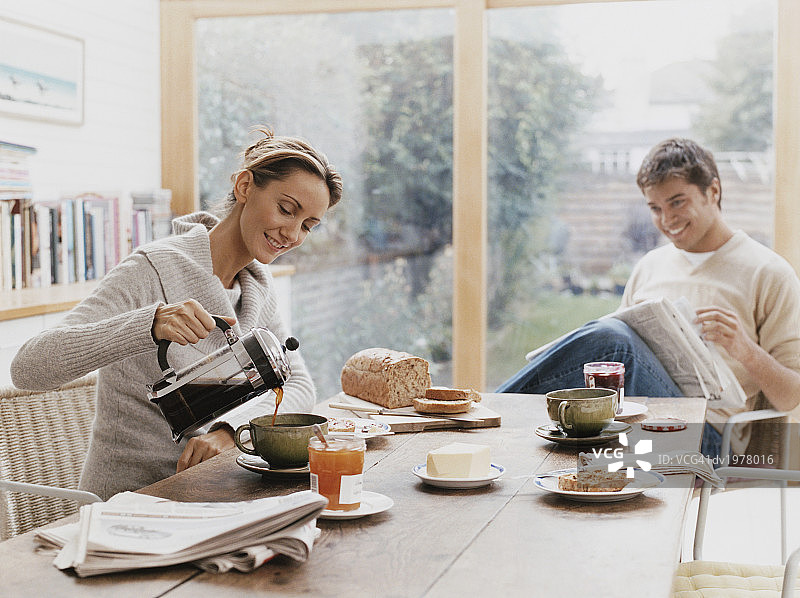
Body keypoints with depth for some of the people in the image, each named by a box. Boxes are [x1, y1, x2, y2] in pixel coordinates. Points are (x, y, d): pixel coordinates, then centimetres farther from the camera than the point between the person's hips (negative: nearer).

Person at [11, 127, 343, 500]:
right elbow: (27, 367, -26)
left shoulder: (257, 284, 5)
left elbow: (299, 385, 3)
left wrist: (227, 430, -16)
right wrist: (151, 324, -40)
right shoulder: (151, 269, -18)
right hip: (125, 506, -6)